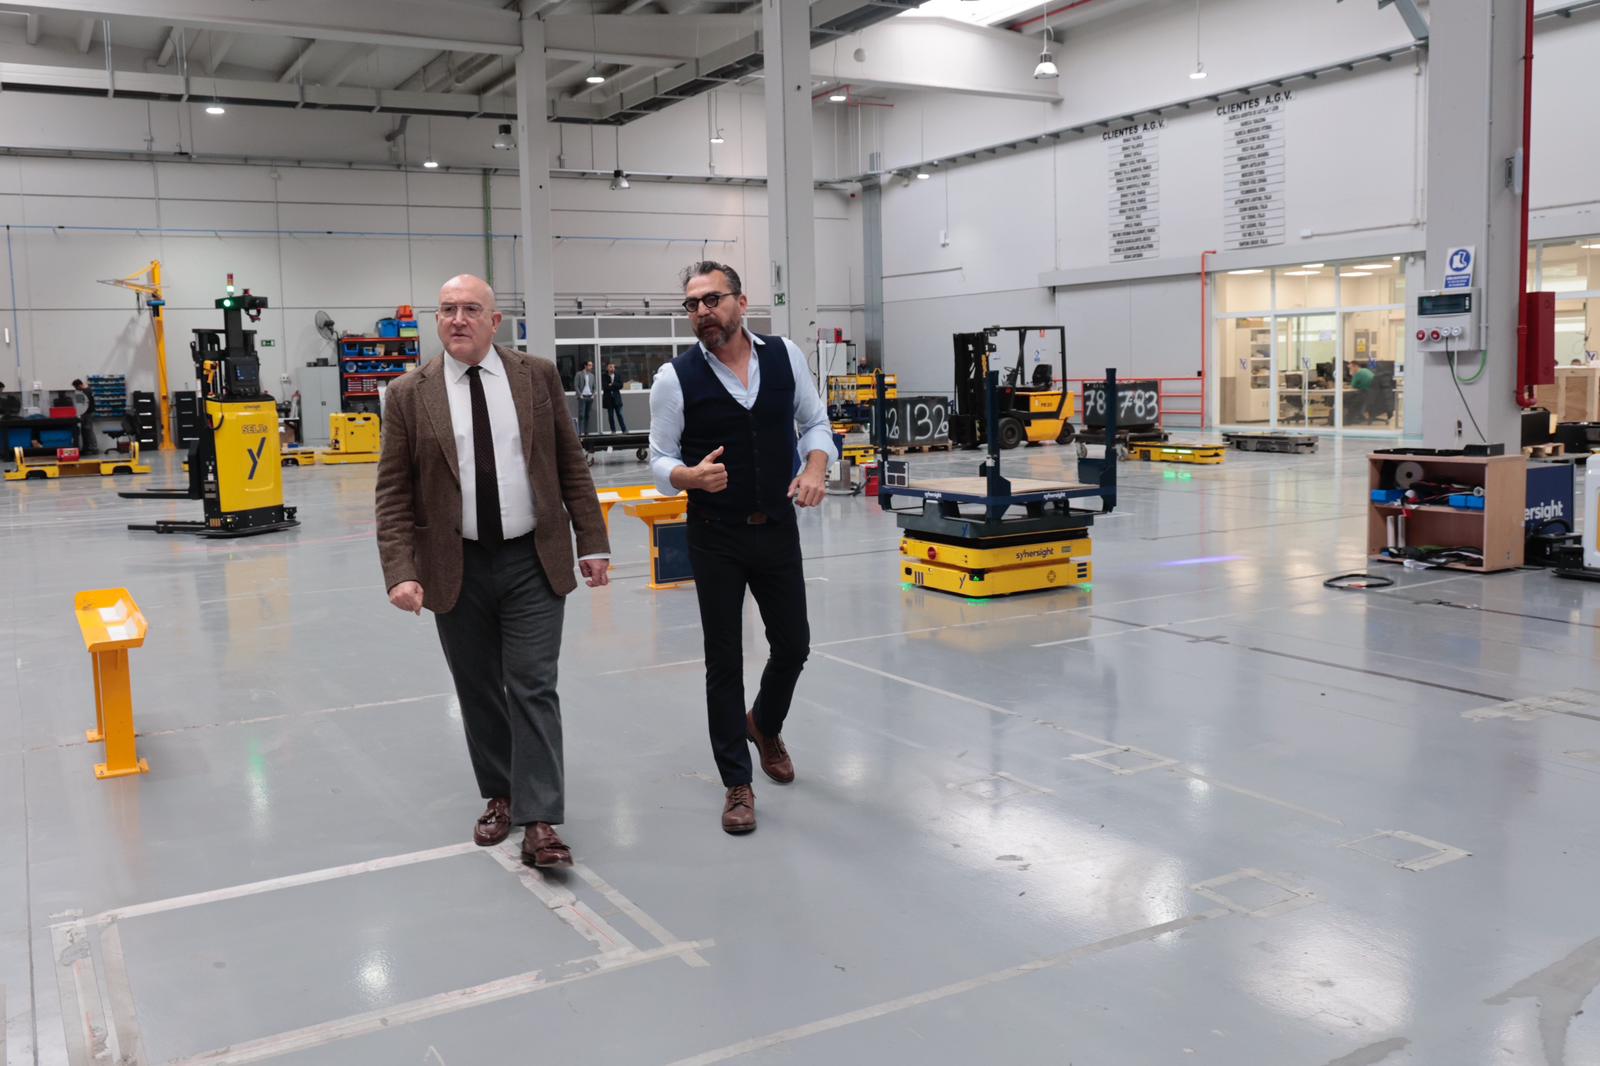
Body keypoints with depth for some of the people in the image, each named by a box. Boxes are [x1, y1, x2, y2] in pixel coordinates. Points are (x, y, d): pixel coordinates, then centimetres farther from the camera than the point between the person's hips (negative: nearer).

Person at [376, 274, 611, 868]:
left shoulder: (538, 377, 1)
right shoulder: (409, 395, -1)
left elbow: (571, 466, 4)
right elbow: (393, 493, -1)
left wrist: (592, 544, 0)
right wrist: (401, 571, -11)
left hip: (534, 561, -1)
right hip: (456, 568, 1)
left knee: (533, 688, -3)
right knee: (478, 691, 11)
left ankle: (539, 823, 0)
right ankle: (499, 796, 29)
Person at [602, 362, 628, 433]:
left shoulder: (618, 375, 8)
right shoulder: (604, 377, 0)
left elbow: (620, 385, -1)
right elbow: (604, 387, -10)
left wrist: (611, 385, -11)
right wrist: (615, 386, -12)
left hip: (616, 398, 1)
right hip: (608, 398, -1)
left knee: (619, 414, -1)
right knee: (610, 416, 2)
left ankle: (624, 430, -1)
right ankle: (613, 431, 7)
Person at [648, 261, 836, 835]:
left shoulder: (784, 355, -2)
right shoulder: (675, 378, -10)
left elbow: (815, 421, 8)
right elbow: (660, 459, -4)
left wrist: (816, 467, -12)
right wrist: (692, 476, -26)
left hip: (778, 528, 3)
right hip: (715, 537, -2)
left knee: (793, 646, 12)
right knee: (724, 660, 3)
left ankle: (764, 724, 45)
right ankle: (737, 783, 17)